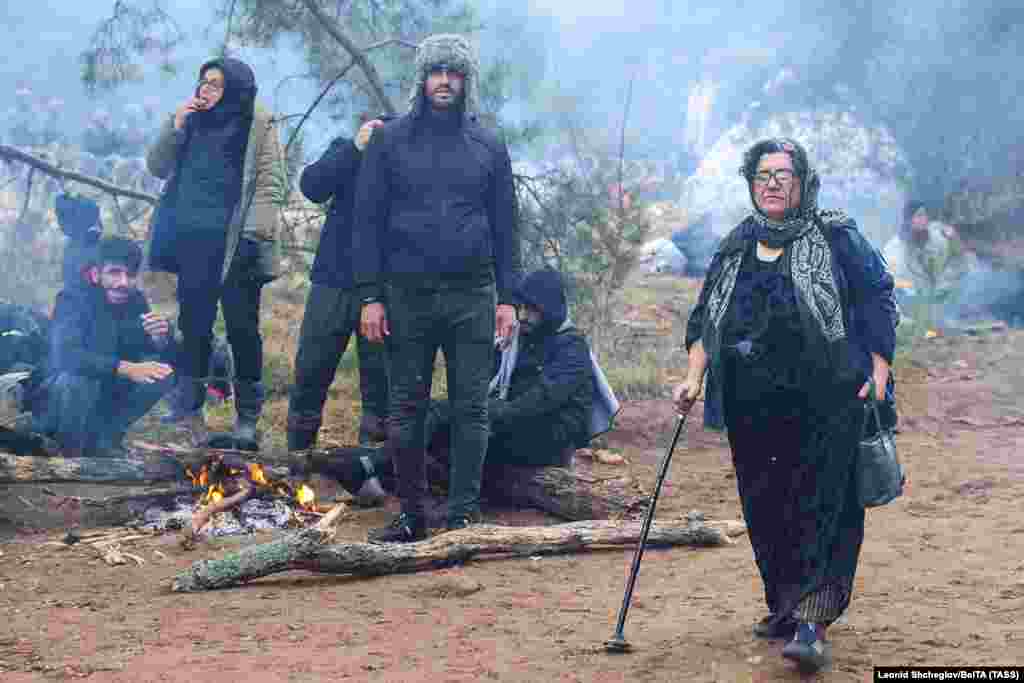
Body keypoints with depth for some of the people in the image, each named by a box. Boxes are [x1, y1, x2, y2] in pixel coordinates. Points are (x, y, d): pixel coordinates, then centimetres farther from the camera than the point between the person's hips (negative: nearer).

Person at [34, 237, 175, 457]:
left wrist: (160, 340, -29)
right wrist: (126, 369, -44)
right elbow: (66, 355, -38)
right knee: (77, 377, -35)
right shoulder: (74, 296, -22)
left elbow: (167, 357, -5)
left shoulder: (136, 300, -5)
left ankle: (104, 439, 0)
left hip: (107, 396, 6)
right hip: (57, 398, -6)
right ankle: (70, 454, -13)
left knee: (161, 371, -10)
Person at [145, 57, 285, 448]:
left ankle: (247, 417, 7)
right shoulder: (193, 123, 14)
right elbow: (157, 168, 12)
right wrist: (175, 126, -1)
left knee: (242, 328, 0)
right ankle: (189, 412, 16)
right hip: (193, 240, 5)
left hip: (233, 244, -5)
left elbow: (270, 184, -7)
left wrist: (253, 235, -16)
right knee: (194, 325, 9)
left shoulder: (258, 126, -1)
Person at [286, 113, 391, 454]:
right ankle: (297, 453, 19)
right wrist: (355, 148, -20)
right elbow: (311, 186, -12)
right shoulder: (346, 151, 5)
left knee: (379, 382, 3)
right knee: (310, 373, 5)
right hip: (334, 281, 1)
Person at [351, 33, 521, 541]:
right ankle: (411, 514, 14)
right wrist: (370, 295, -5)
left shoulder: (488, 147, 9)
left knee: (471, 408, 0)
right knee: (406, 408, 4)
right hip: (407, 294, -1)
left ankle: (463, 515, 6)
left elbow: (505, 226, 10)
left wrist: (507, 297, 3)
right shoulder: (391, 140, 5)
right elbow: (368, 219, 2)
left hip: (472, 296, 1)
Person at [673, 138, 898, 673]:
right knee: (763, 509, 7)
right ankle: (784, 606, 22)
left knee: (822, 507, -10)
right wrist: (694, 378, 6)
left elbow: (878, 303, 1)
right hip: (752, 408, 5)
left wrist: (878, 377, -7)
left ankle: (812, 622, -14)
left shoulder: (837, 238, 3)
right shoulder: (734, 249, 15)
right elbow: (703, 320, 19)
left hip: (826, 405, -4)